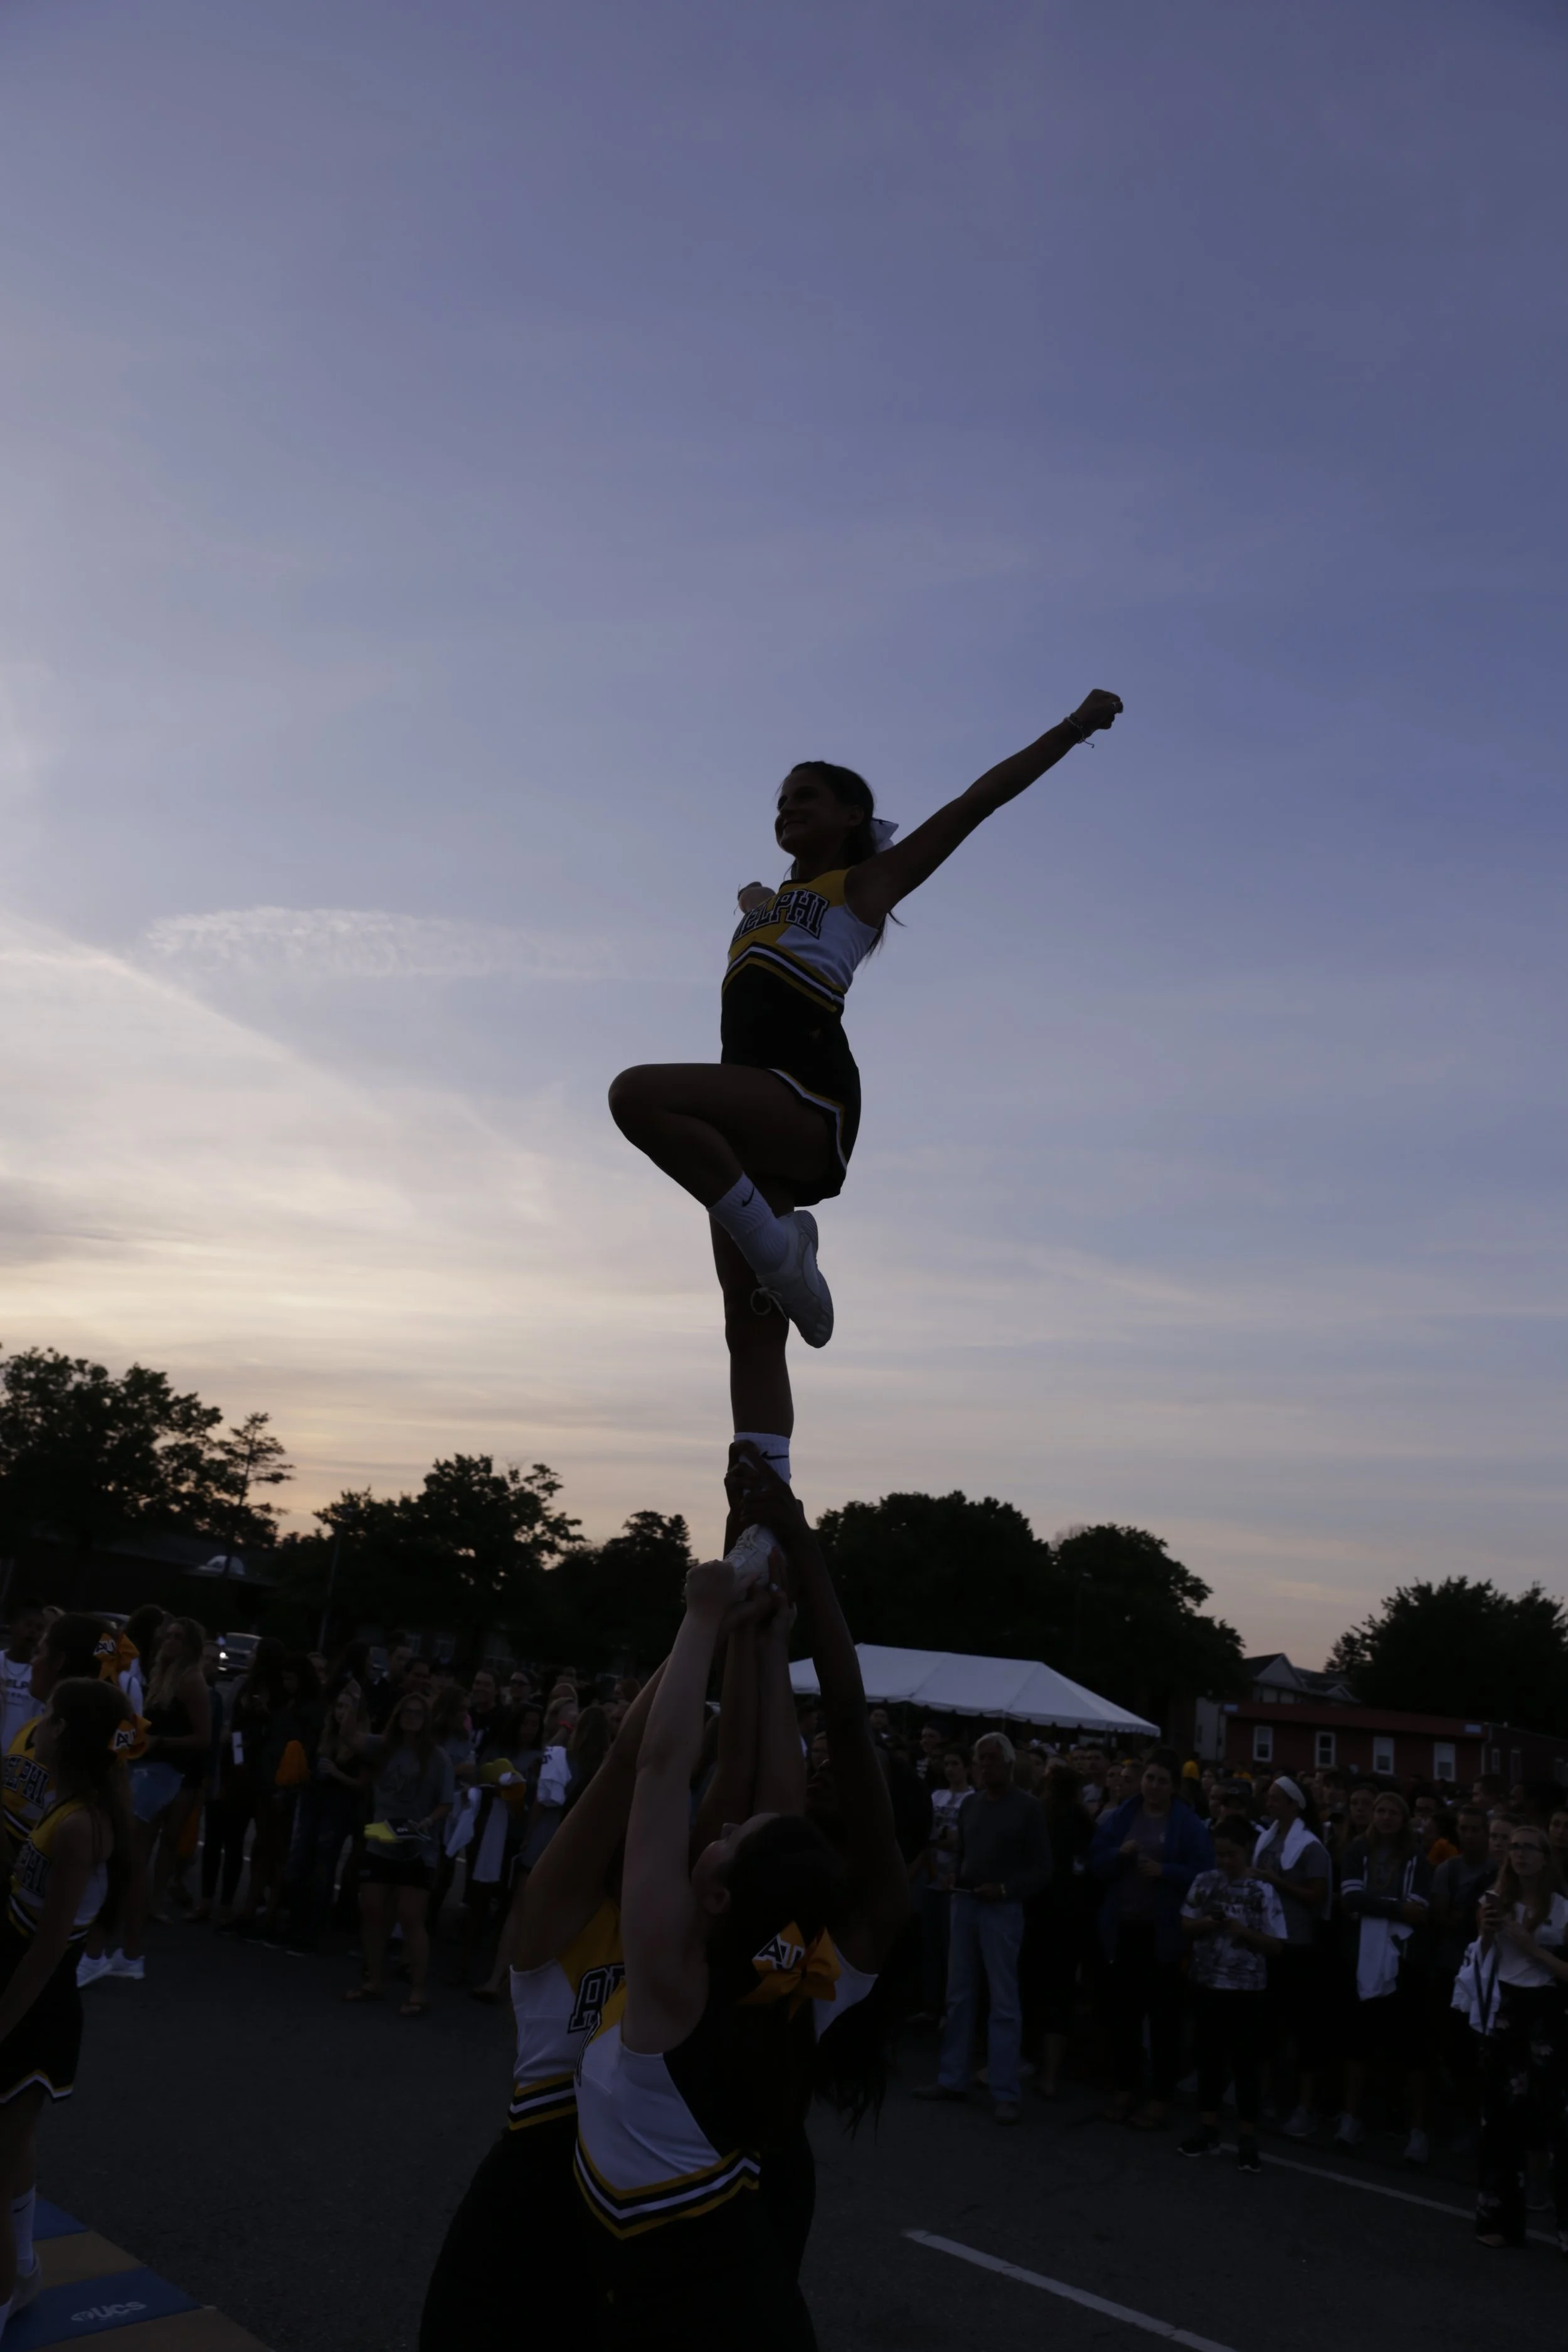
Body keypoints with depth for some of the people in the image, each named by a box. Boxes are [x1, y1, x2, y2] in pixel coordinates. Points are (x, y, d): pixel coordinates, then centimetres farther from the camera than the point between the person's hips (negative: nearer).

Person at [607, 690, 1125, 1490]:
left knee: (638, 1093, -33)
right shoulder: (765, 904, 32)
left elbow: (977, 801, 14)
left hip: (808, 1096, -6)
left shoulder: (867, 882, 15)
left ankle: (777, 1246, -23)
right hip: (752, 1121, 7)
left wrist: (1073, 727, 15)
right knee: (751, 1333, -5)